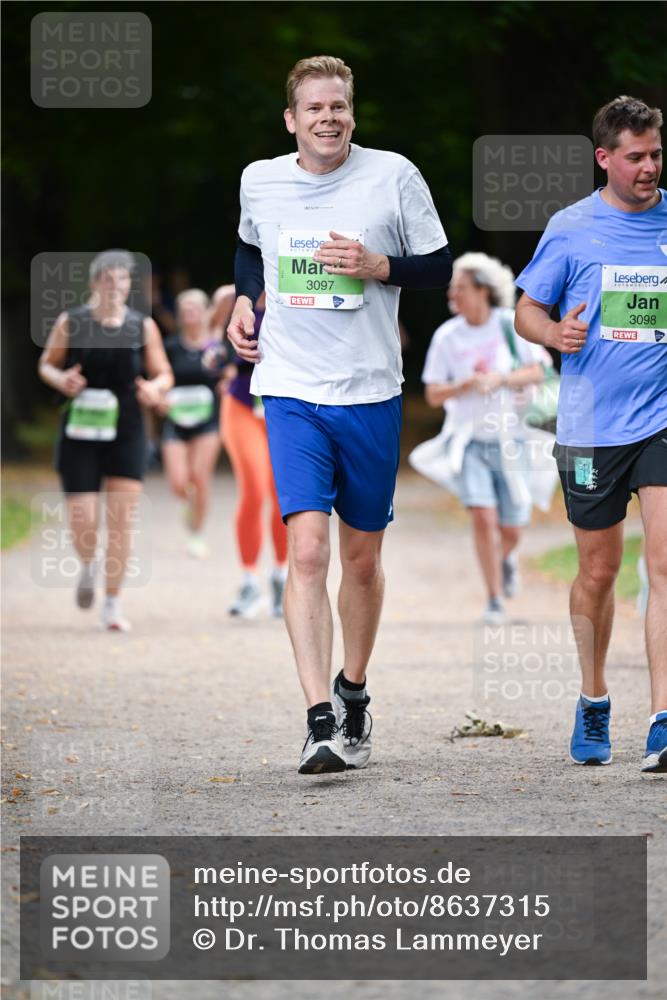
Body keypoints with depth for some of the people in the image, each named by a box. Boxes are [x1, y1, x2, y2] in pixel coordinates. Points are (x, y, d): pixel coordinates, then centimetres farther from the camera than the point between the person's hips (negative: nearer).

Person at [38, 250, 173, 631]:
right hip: (80, 435, -1)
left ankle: (113, 603, 8)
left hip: (126, 436, 1)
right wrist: (61, 379, -13)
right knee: (82, 520, -6)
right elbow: (47, 364, 10)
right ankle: (89, 565, 30)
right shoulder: (70, 323, -1)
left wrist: (155, 389, -15)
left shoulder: (143, 326, 1)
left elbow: (164, 374, 8)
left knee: (122, 520, -4)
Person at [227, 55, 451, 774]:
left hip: (371, 394, 0)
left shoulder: (394, 176, -4)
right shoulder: (259, 182, 3)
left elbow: (440, 268, 2)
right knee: (307, 550, -15)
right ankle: (321, 722, -19)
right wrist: (242, 300, 8)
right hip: (292, 391, 0)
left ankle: (352, 693, 34)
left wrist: (379, 267, -15)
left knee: (362, 556, 11)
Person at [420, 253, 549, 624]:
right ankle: (494, 602, -8)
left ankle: (507, 557, 42)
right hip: (469, 438, 0)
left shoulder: (511, 324, -4)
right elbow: (433, 395, 0)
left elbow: (536, 372, -4)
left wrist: (499, 379, -21)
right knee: (483, 516, -16)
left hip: (508, 439, 0)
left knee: (512, 527, 4)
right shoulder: (447, 336, -2)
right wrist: (466, 385, -19)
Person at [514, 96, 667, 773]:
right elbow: (526, 310, 8)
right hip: (591, 427, 0)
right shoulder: (571, 229, 1)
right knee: (598, 571, 10)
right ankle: (593, 701, 32)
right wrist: (556, 333, -14)